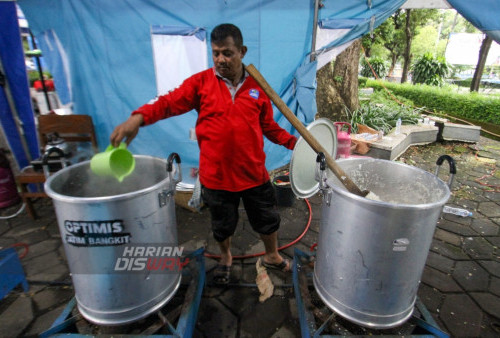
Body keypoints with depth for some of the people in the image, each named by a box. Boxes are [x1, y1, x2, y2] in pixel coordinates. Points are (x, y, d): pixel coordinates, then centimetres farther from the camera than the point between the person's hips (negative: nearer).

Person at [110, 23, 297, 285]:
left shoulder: (257, 86, 1)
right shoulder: (201, 82, -5)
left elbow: (269, 127, 7)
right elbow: (170, 102, -14)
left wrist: (294, 142, -3)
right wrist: (138, 117, -31)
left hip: (254, 173, 2)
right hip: (216, 175, -1)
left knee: (267, 219, 18)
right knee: (222, 225, 20)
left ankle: (272, 256, 48)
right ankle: (225, 258, 52)